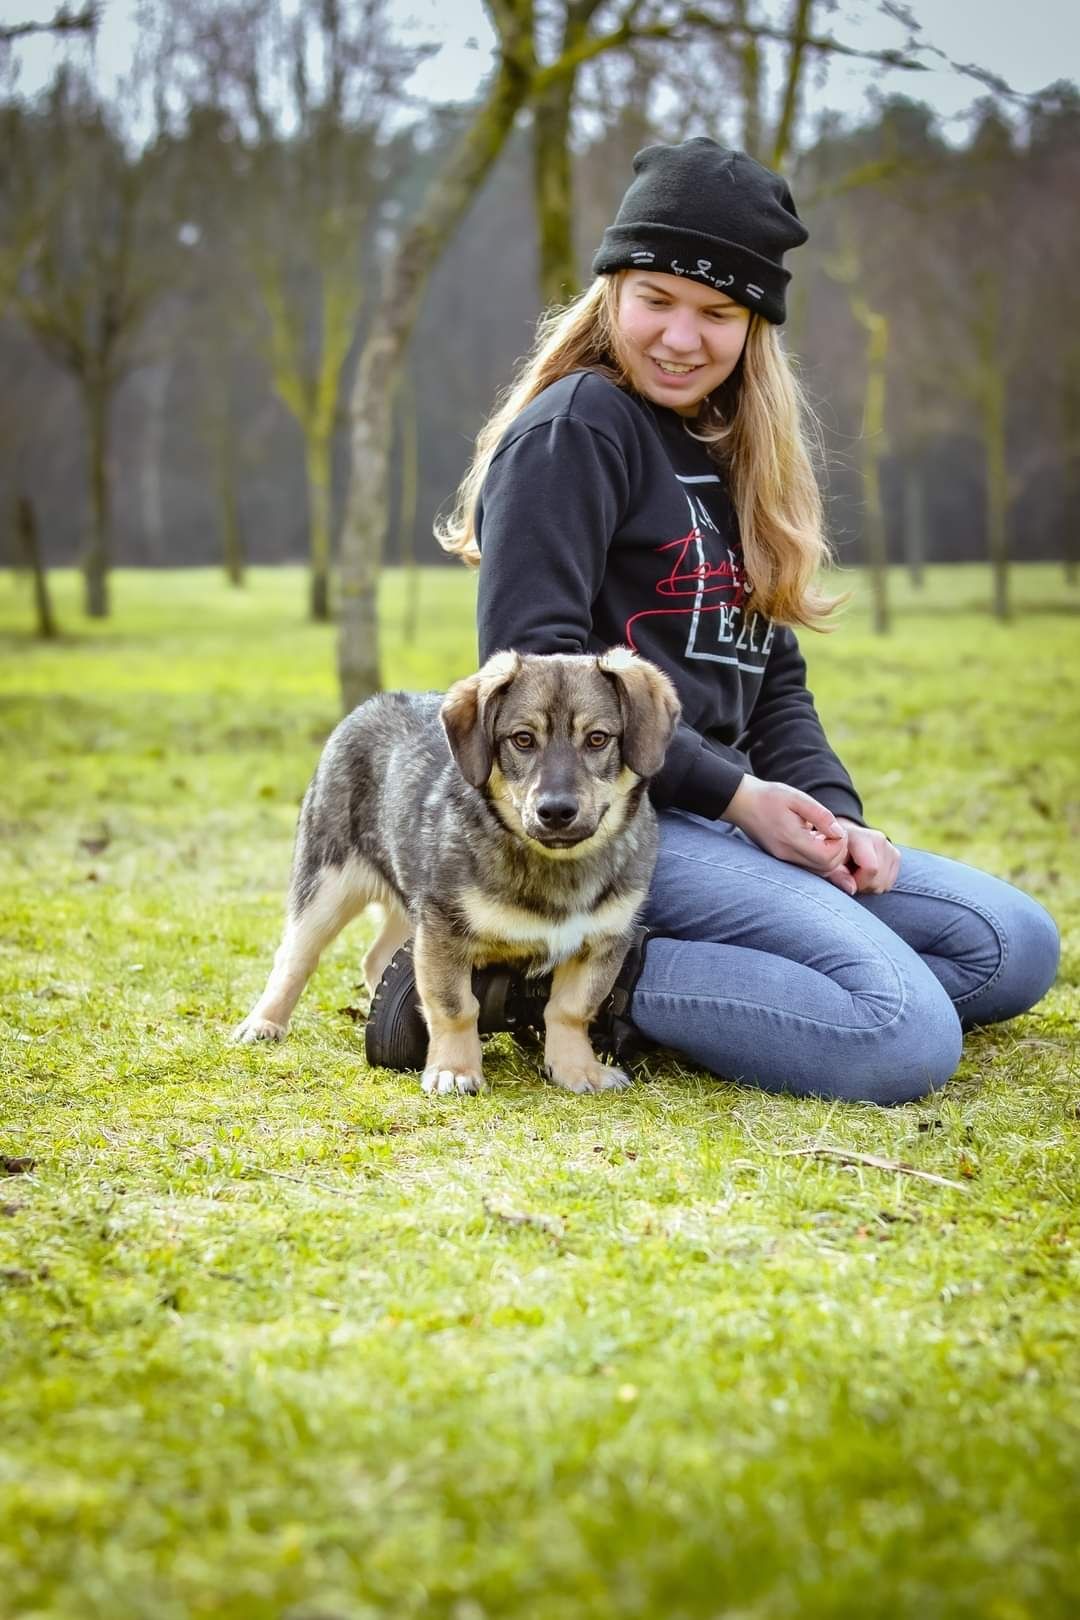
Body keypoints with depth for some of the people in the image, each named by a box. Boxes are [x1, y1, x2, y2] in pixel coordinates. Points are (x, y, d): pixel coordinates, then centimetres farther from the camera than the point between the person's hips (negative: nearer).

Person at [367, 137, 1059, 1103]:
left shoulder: (729, 453, 20)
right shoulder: (575, 428, -7)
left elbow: (771, 675, 18)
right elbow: (534, 660, -16)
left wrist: (830, 810, -1)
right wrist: (734, 794, -14)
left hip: (726, 811, 9)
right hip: (609, 820, -9)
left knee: (1018, 949, 5)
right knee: (903, 1037, -22)